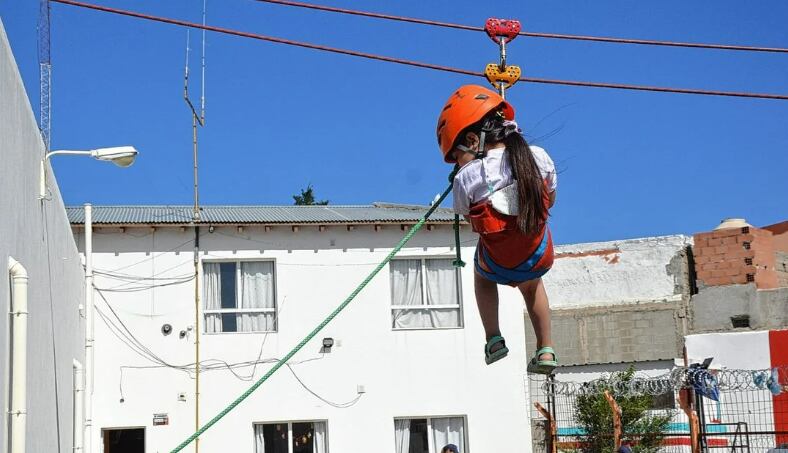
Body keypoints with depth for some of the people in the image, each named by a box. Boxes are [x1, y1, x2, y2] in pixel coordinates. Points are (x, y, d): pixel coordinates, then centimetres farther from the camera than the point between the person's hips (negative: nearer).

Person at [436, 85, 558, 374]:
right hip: (539, 258, 2)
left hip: (498, 265, -2)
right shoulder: (539, 157, -12)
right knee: (531, 284, 38)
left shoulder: (466, 178, -21)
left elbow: (469, 220, -4)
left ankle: (494, 340, 28)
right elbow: (550, 201, 5)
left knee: (481, 273, 36)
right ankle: (545, 350, 34)